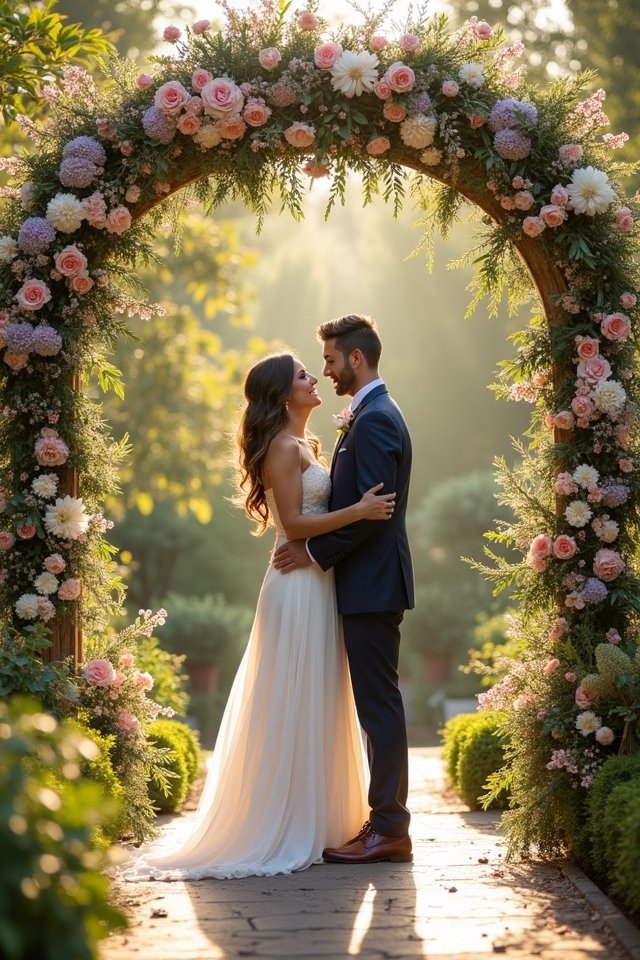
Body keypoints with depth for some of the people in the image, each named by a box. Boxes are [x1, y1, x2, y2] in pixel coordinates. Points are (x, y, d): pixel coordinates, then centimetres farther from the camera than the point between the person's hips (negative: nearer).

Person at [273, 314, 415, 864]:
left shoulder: (375, 419, -14)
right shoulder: (371, 414, 18)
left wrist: (314, 552, -14)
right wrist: (317, 546, 10)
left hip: (372, 584, -10)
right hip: (368, 582, 10)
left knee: (378, 705, -6)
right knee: (378, 704, 12)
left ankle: (388, 828, -1)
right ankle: (387, 820, 17)